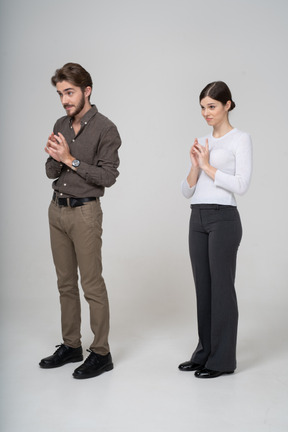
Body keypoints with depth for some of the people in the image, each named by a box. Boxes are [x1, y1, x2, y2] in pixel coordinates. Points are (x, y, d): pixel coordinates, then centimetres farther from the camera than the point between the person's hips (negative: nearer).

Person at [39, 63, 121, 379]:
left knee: (92, 284, -3)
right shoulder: (61, 125, 10)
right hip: (57, 209, 7)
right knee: (66, 282, 13)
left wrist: (71, 160, -17)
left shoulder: (105, 129, -10)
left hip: (84, 212, -7)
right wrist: (54, 158, -11)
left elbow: (108, 176, -15)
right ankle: (71, 346, 24)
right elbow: (51, 173, 11)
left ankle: (101, 353, 8)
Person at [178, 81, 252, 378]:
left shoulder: (240, 139, -3)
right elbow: (187, 191, 11)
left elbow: (241, 184, -15)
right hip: (198, 219, 7)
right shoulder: (202, 143, 15)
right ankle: (205, 352, 23)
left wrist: (208, 166, -12)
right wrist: (195, 166, -6)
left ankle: (223, 359, 10)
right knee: (203, 287, 11)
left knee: (221, 287, -1)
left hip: (223, 219, -7)